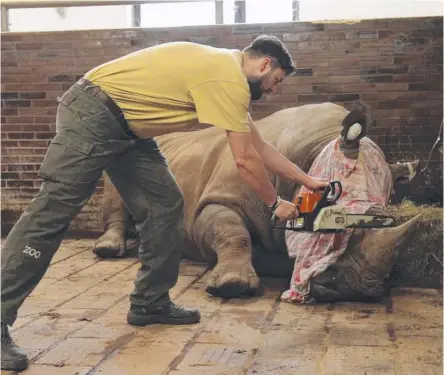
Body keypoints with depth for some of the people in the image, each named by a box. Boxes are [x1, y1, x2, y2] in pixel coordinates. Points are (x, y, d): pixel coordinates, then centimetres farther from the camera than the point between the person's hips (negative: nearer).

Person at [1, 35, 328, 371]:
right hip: (94, 113, -10)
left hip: (128, 126, 10)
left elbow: (260, 147, 20)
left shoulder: (226, 73, 14)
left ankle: (150, 304, 14)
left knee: (166, 207, 6)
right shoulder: (228, 78, -17)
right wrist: (276, 202, 0)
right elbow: (245, 159, -15)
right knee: (53, 210, -14)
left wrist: (308, 181, 22)